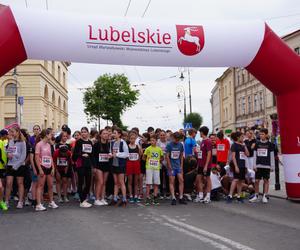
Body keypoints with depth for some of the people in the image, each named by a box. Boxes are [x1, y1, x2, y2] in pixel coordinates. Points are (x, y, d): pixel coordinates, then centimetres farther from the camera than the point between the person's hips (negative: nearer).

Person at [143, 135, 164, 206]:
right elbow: (143, 158, 3)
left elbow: (162, 158, 17)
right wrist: (147, 160, -13)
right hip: (149, 168, -3)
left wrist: (158, 161, 1)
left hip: (157, 168, 3)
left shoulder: (159, 149, 8)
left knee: (156, 183, 4)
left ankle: (155, 198, 11)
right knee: (148, 183, -3)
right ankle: (147, 198, 2)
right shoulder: (148, 149, 1)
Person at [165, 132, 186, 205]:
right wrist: (170, 167, -10)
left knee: (181, 180, -2)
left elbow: (181, 156, 11)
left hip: (178, 165, 4)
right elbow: (167, 156, -6)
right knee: (172, 182, -3)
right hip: (171, 166, -4)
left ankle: (181, 198, 3)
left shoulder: (180, 145, 4)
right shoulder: (169, 145, -7)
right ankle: (173, 198, -2)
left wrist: (181, 166, 5)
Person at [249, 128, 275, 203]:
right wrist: (254, 165, 2)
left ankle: (265, 196, 10)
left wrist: (272, 166, -1)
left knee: (266, 180, 3)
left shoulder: (270, 144, 2)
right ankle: (256, 196, 11)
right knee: (257, 180, 1)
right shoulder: (257, 144, 7)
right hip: (258, 165, 2)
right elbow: (254, 155, 8)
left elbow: (272, 156, 3)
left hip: (267, 165, -2)